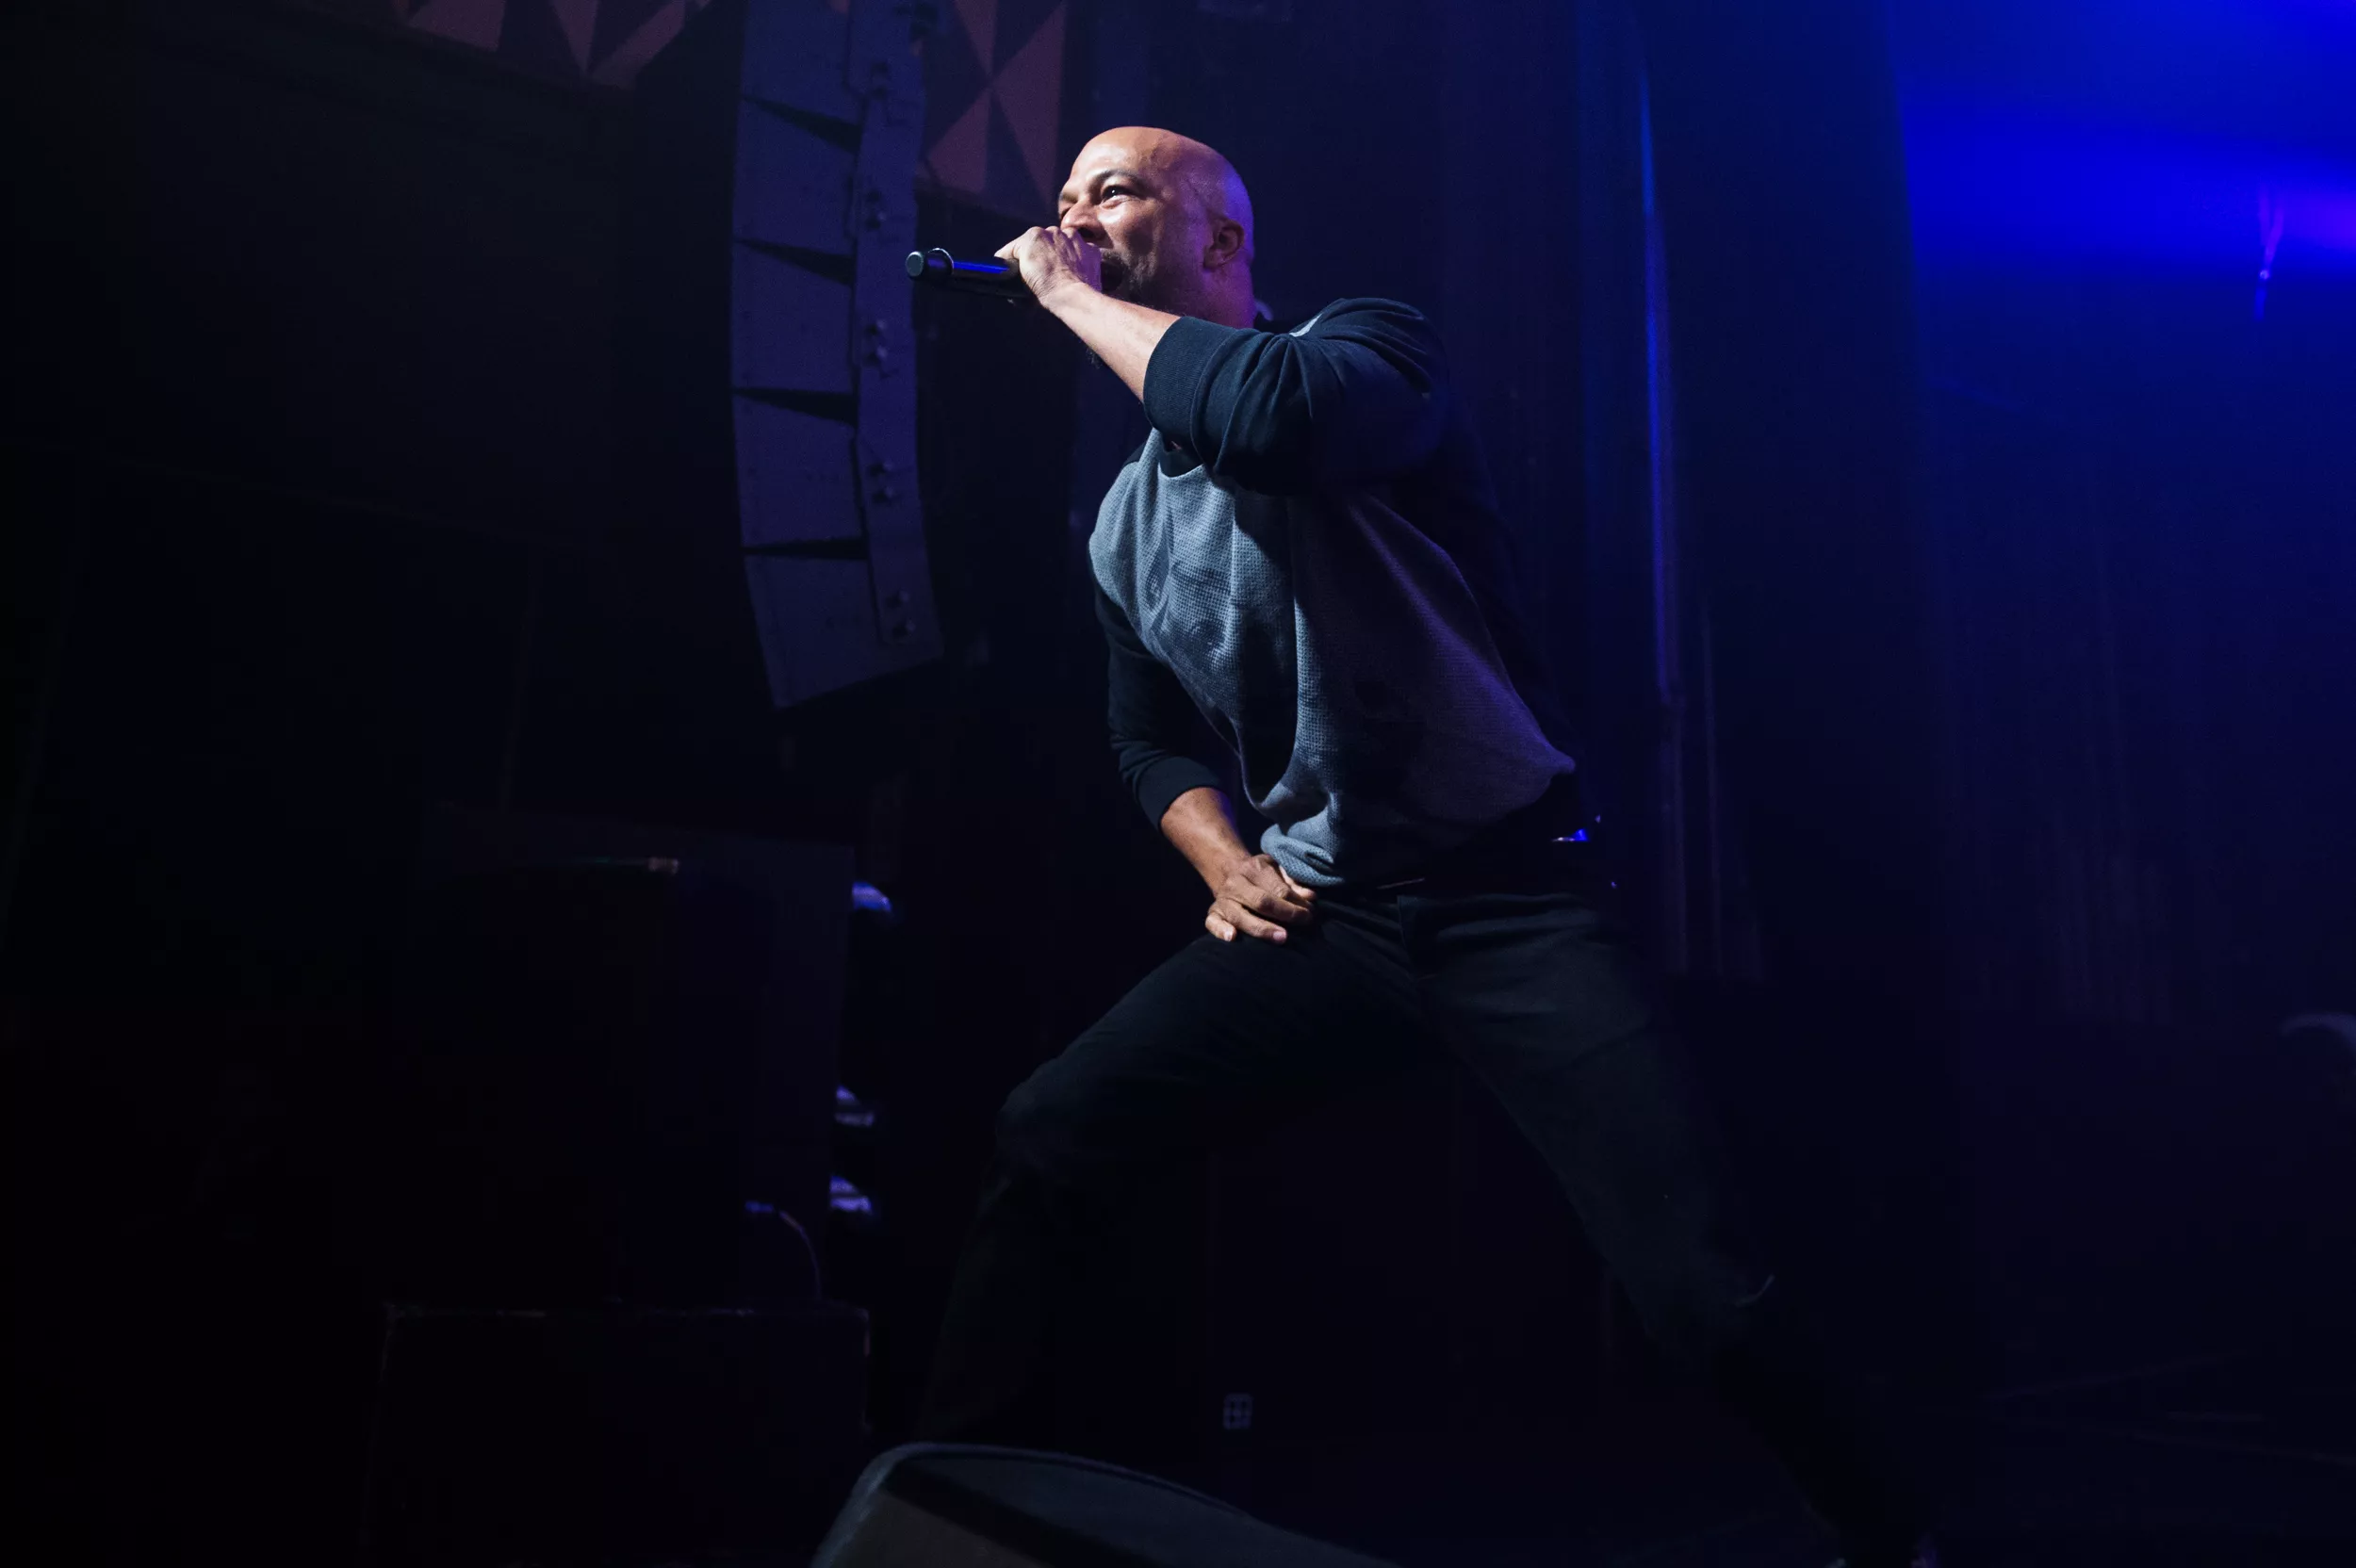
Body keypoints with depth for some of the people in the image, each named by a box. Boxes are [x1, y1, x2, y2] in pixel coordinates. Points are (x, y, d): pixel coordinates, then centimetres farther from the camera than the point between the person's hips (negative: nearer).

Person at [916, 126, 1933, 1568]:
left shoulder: (1366, 346, -6)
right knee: (1043, 1143, -10)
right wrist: (1225, 864, 3)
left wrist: (1073, 296, -17)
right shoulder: (1127, 524, 12)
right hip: (1318, 918, 5)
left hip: (1511, 894, -5)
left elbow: (1269, 415, -33)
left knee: (1705, 1291, -12)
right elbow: (1151, 738, 24)